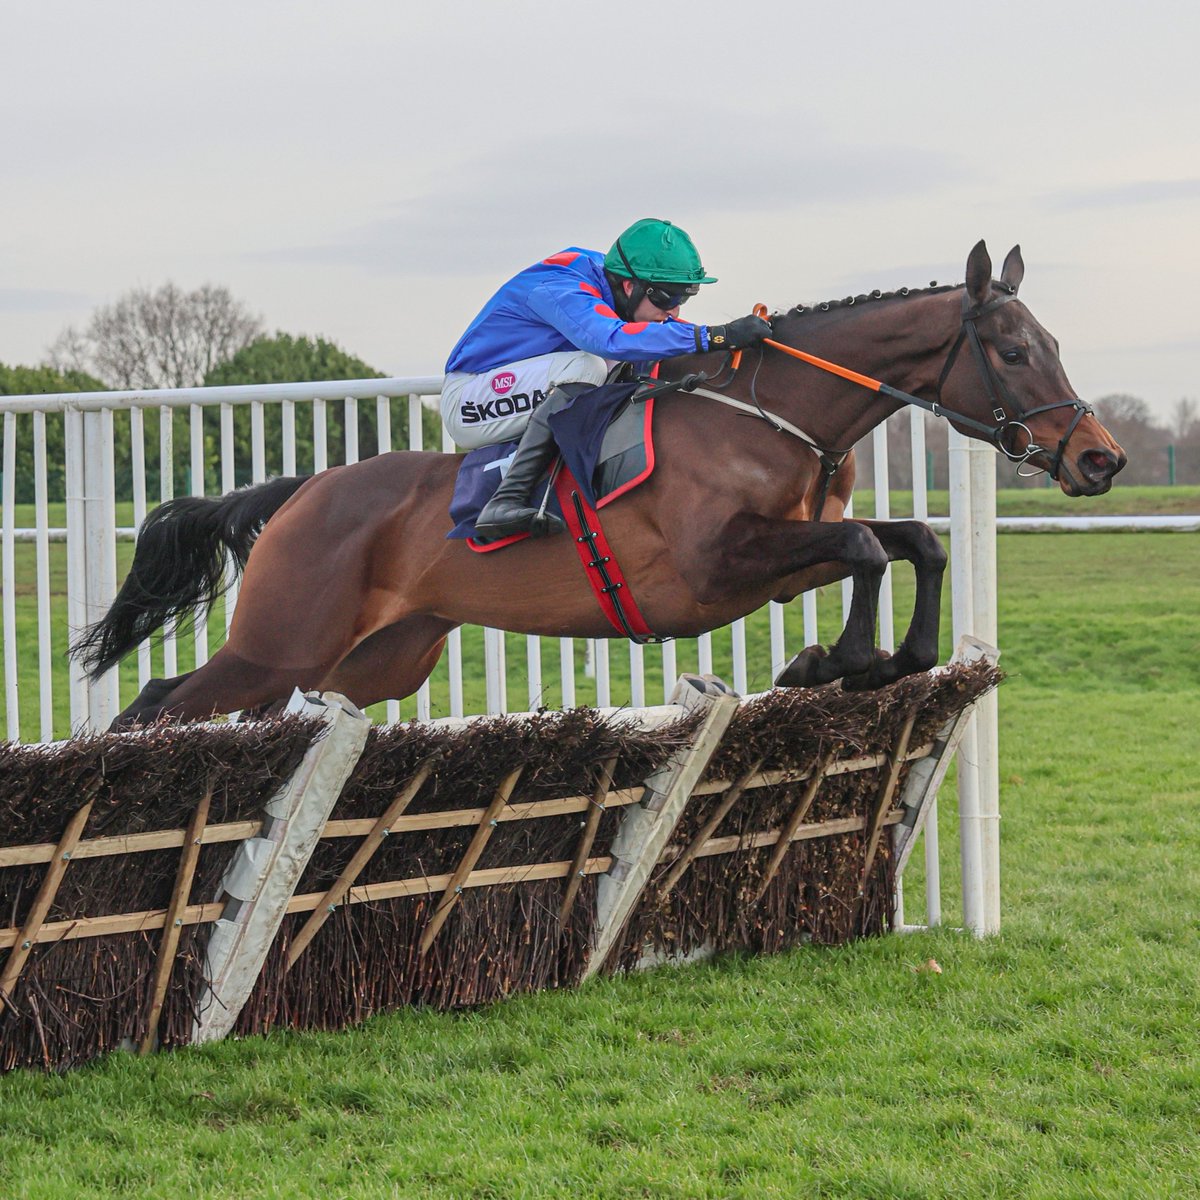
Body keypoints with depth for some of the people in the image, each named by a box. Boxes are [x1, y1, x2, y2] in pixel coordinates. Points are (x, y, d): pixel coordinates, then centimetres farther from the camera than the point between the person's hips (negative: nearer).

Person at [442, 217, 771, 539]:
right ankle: (506, 502, -36)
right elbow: (612, 338, -46)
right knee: (584, 367, -30)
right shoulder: (560, 290, -28)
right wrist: (713, 336, -47)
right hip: (468, 402, -9)